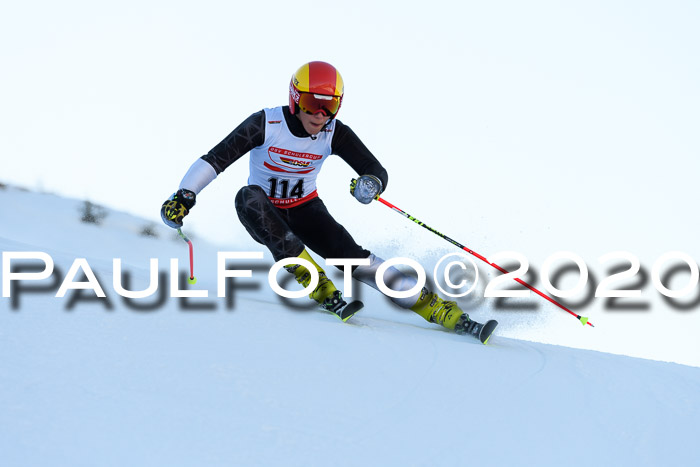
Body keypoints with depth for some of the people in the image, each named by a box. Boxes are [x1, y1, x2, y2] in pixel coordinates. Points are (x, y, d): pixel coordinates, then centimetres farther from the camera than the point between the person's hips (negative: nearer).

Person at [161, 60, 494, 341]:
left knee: (352, 256, -23)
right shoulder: (267, 124, -21)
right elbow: (216, 158, -20)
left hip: (305, 211, 1)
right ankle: (324, 294, -40)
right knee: (248, 197, -37)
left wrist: (371, 184, -41)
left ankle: (445, 312, -25)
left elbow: (377, 171, -17)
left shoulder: (335, 134, -15)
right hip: (265, 216, -1)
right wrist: (184, 195, -32)